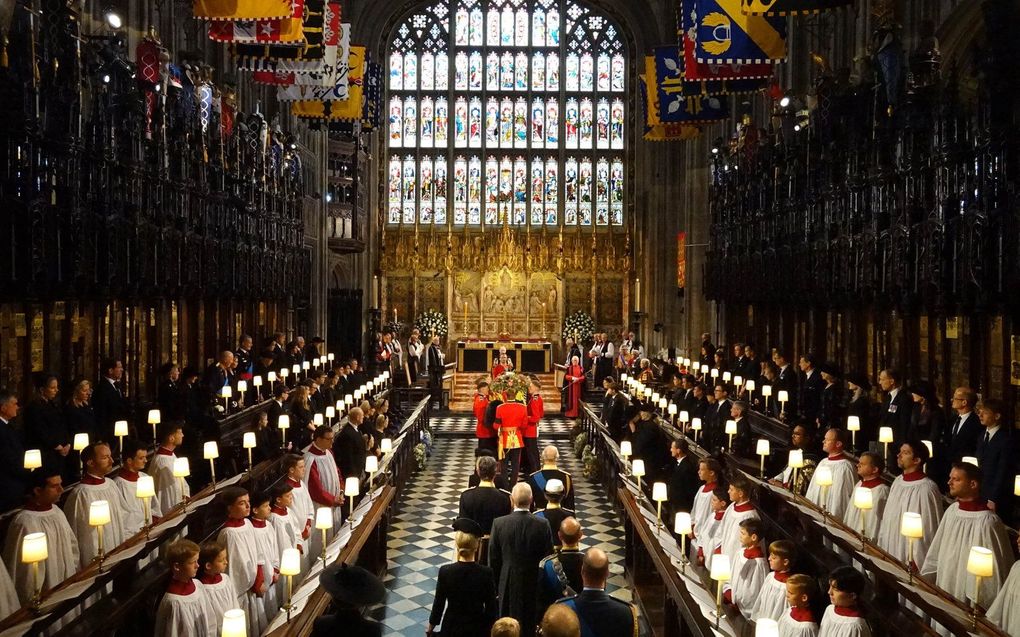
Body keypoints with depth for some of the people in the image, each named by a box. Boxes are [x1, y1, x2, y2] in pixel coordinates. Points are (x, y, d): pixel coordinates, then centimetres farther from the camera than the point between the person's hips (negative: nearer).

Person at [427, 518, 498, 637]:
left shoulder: (445, 571, -17)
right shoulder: (486, 573, -17)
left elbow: (439, 602, -6)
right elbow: (491, 606, -9)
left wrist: (431, 624, 10)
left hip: (452, 627, 1)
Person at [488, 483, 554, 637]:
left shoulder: (499, 523, -16)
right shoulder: (542, 525, -17)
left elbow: (493, 558, -7)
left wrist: (496, 581, 8)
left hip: (508, 584, 0)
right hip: (534, 583, 0)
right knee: (530, 624, 16)